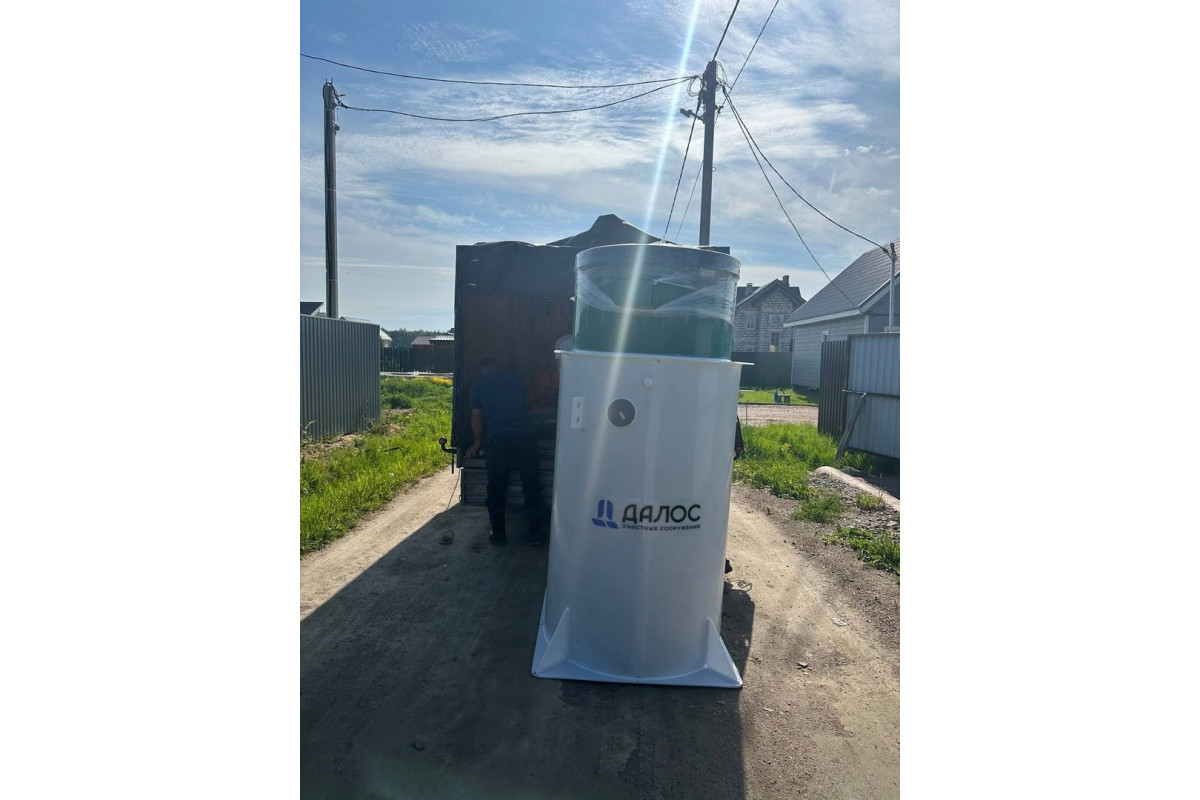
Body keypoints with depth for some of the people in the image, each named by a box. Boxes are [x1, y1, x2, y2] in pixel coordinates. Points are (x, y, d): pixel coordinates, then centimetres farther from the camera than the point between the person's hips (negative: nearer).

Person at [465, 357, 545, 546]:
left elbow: (476, 418, 16)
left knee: (496, 489, 11)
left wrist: (477, 442, 30)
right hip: (525, 434, 2)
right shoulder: (516, 379, 19)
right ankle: (535, 534, 16)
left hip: (498, 438, -2)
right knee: (532, 486, 10)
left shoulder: (479, 385, 13)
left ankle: (498, 535, 20)